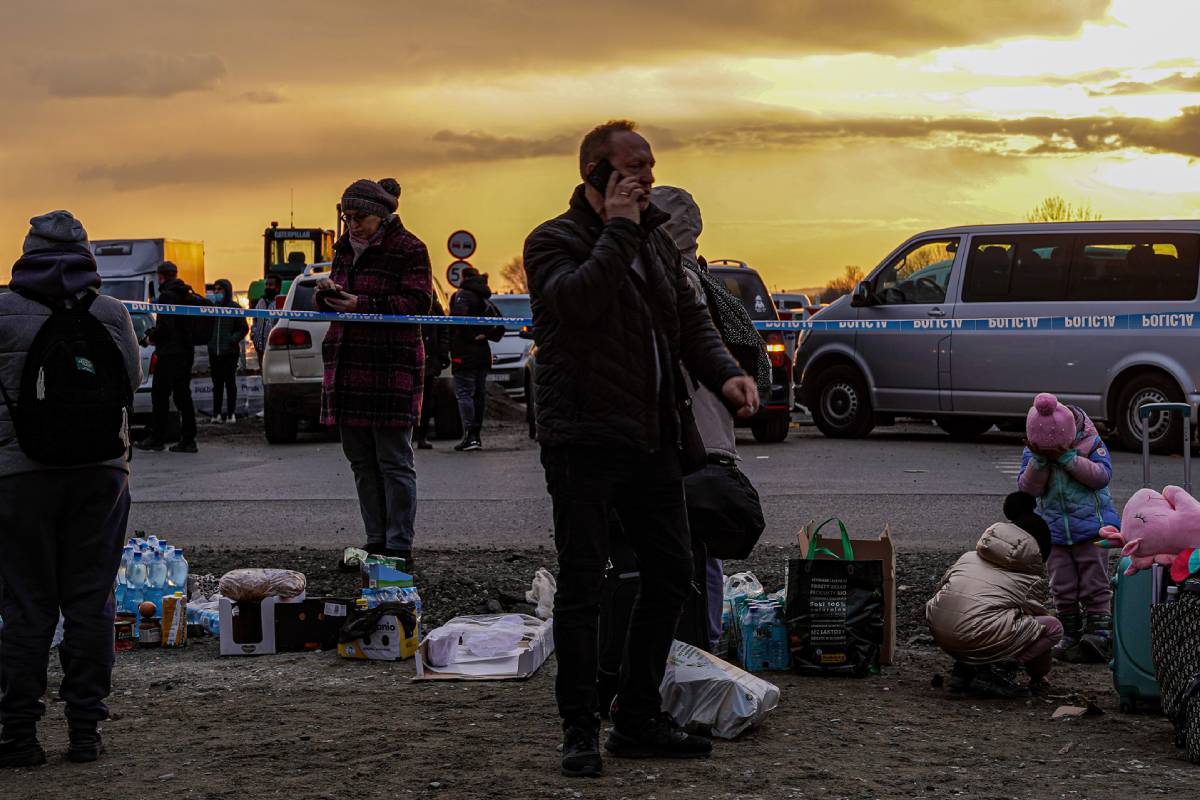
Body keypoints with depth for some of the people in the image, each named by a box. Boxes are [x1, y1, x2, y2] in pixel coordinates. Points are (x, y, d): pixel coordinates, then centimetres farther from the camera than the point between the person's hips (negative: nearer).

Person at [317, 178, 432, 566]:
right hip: (348, 368, 8)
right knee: (361, 461, 10)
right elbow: (332, 307, 24)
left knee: (394, 461, -4)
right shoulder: (345, 249, 18)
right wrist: (326, 293, 0)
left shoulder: (408, 249, -5)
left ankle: (399, 547, 0)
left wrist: (362, 305, -21)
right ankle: (376, 542, 17)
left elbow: (418, 302, -15)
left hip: (392, 369, -8)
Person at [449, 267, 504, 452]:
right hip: (483, 354, 8)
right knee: (479, 394, 12)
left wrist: (470, 336, -16)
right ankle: (476, 435, 16)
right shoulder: (485, 299, 17)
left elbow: (460, 317, -26)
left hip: (464, 354, -8)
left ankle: (470, 436, -20)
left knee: (464, 393, -9)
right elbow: (500, 326, 16)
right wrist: (486, 335, 6)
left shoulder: (462, 295, -7)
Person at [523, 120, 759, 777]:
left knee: (670, 574, 9)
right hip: (583, 439, -7)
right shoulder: (553, 241, -5)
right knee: (582, 583, -3)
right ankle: (579, 730, 6)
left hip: (652, 438, 7)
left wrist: (725, 375, -2)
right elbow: (578, 299, -25)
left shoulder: (657, 243, 18)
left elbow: (690, 322, 16)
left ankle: (638, 719, 20)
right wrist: (618, 230, -16)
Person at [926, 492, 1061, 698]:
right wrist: (1038, 674, 44)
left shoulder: (968, 558, 25)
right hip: (981, 633, -6)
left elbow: (940, 588, 31)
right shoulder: (1029, 578, 17)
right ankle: (994, 669, -1)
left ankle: (964, 668, 17)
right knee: (1054, 627, 12)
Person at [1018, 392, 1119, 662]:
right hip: (1055, 530, 3)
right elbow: (1028, 488, -7)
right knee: (1063, 589, 5)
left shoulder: (1090, 443, -8)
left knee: (1095, 585, -3)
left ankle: (1099, 633, 2)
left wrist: (1069, 458, -26)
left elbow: (1102, 475, -18)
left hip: (1092, 527, -3)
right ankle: (1071, 636, 15)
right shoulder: (1032, 453, -2)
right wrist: (1039, 461, -22)